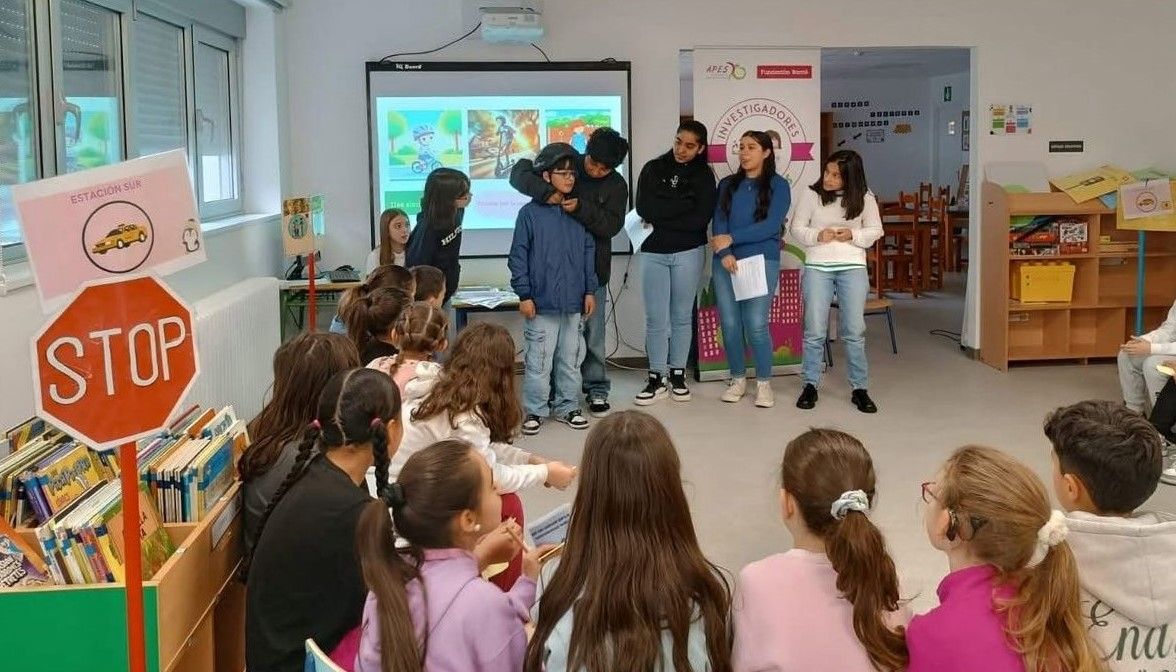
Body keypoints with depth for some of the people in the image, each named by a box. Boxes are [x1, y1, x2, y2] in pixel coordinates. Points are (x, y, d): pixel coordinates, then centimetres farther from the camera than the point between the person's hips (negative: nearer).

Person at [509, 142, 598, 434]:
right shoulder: (530, 213, -5)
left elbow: (589, 253, 11)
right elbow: (518, 257, -4)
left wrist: (590, 291, 6)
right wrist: (524, 295, -8)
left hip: (574, 301, 4)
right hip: (541, 302, -4)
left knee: (571, 358, 12)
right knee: (539, 360, 1)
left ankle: (567, 407, 24)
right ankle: (535, 411, 12)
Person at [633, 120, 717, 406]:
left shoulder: (704, 176, 2)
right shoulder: (653, 169, 5)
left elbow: (701, 218, -11)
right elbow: (644, 208, -9)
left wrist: (660, 218, -10)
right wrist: (683, 203, -12)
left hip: (689, 252, -1)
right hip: (653, 252, 1)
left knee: (682, 316, 7)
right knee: (656, 318, 0)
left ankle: (678, 375, 18)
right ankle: (657, 379, 7)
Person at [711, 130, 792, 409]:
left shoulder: (778, 185, 2)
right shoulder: (727, 184, 13)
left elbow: (771, 226, -9)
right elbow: (719, 222, 4)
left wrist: (732, 239, -11)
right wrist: (723, 253, -14)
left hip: (762, 261, -4)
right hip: (726, 262, 4)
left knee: (756, 325, -9)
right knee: (730, 323, 3)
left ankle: (764, 383, 3)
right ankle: (738, 380, 17)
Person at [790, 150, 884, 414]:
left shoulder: (864, 197, 0)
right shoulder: (811, 194, -3)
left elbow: (875, 230, 7)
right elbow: (797, 228, 2)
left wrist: (853, 235, -11)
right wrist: (817, 236, -16)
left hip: (853, 268, 0)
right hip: (818, 267, 0)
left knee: (854, 332, 3)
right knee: (814, 331, 1)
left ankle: (859, 388, 12)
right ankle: (811, 385, 15)